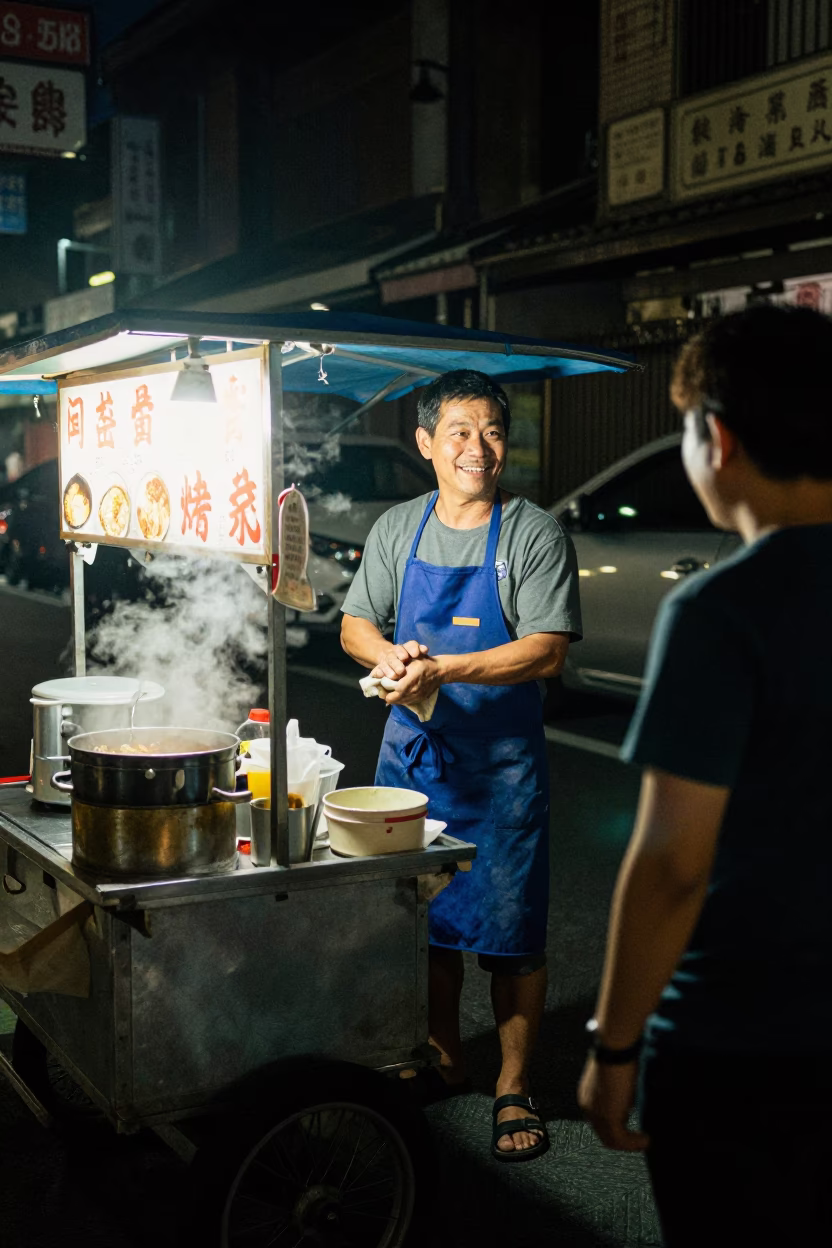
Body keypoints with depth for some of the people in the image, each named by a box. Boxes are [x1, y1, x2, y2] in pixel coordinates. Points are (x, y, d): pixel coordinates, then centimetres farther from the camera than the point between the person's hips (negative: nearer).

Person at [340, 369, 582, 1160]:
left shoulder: (533, 534, -8)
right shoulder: (397, 529, 7)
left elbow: (547, 651, -15)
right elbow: (355, 625, 11)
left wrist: (442, 667, -24)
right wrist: (388, 655, -12)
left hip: (501, 763, -4)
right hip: (412, 752, 4)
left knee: (510, 929, 1)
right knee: (427, 916, 14)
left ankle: (514, 1087, 17)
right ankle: (444, 1059, 33)